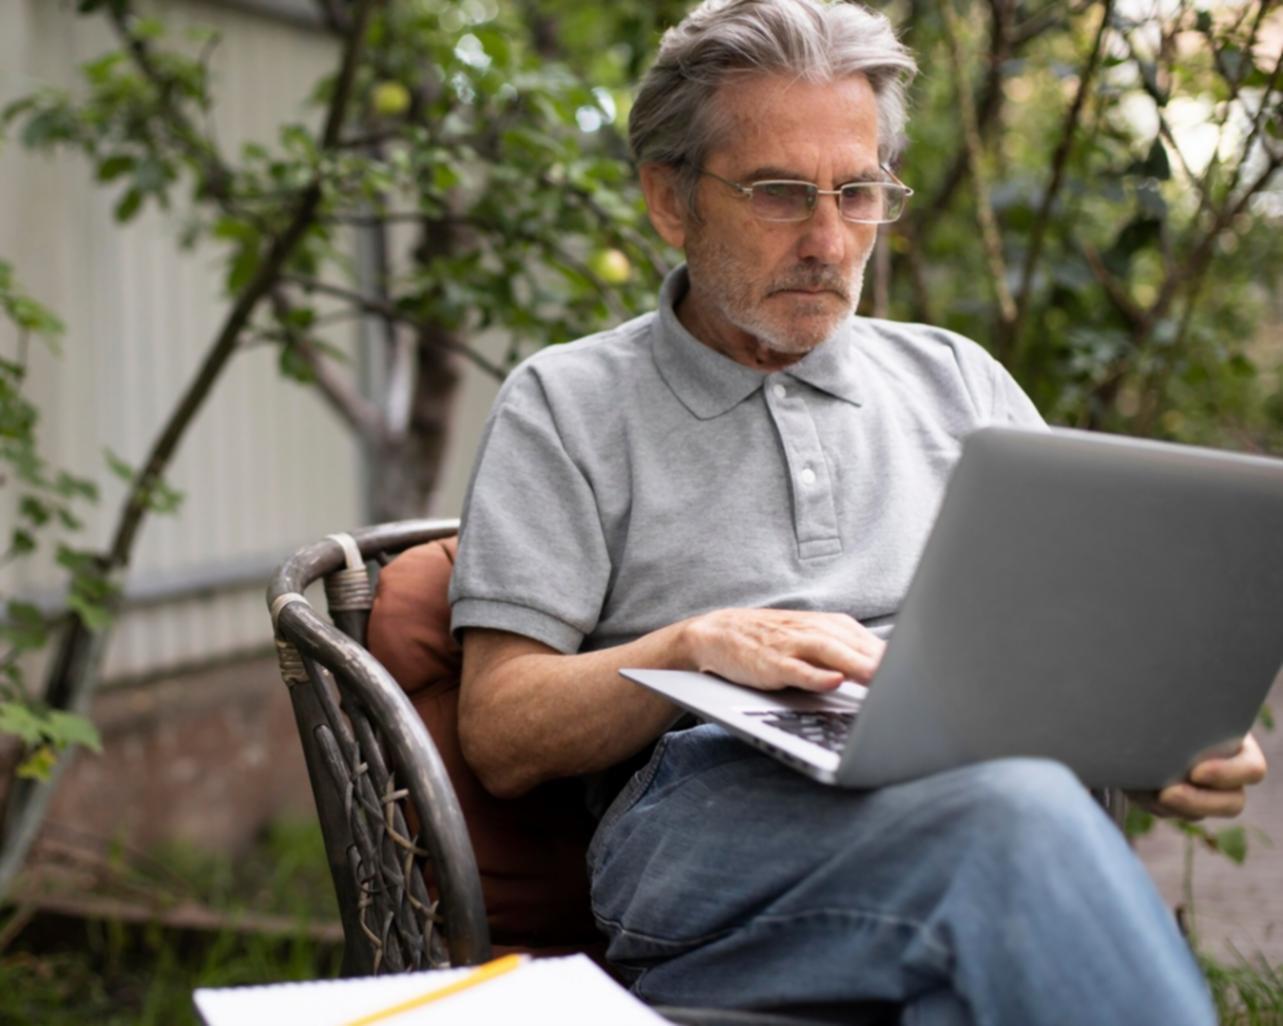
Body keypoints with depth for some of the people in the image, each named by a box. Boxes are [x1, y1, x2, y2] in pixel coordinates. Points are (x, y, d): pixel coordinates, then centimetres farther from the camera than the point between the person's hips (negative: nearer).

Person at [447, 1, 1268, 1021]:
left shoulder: (959, 380, 26)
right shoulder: (567, 404, 14)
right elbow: (500, 735, 7)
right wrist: (693, 645, -10)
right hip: (710, 810, -3)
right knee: (1015, 811, -36)